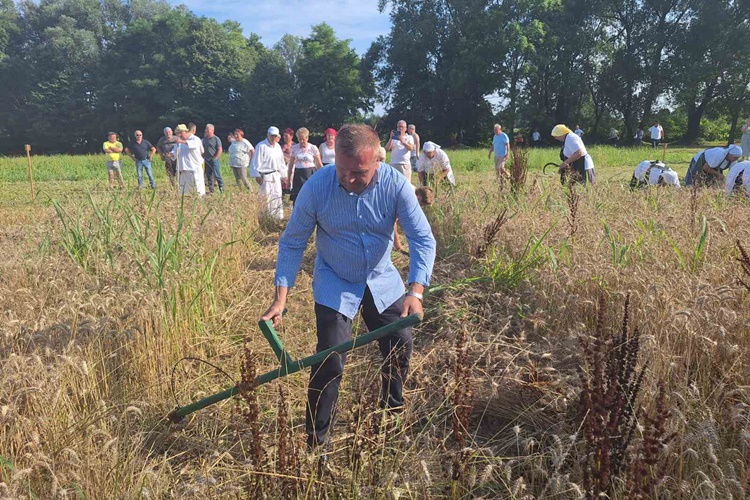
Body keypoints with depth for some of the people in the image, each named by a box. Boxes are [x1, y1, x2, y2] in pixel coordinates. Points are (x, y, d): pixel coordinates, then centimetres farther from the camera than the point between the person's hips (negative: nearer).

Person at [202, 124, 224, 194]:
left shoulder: (216, 139, -5)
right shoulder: (205, 139, 13)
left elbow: (220, 150, -9)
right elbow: (203, 149, 19)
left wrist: (215, 158, -14)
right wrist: (203, 157, 7)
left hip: (215, 160, -6)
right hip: (207, 160, 6)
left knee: (217, 175, -8)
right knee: (209, 175, 8)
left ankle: (222, 189, 0)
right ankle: (211, 189, 15)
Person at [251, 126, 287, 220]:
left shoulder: (278, 146, 10)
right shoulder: (261, 146, -11)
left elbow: (281, 162, 16)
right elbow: (256, 162, -11)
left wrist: (283, 176, 17)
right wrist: (257, 175, -14)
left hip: (276, 175, 6)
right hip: (265, 176, -6)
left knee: (277, 196, 10)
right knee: (266, 197, -3)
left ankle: (278, 217, 19)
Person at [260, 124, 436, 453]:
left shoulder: (396, 185, -22)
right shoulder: (316, 187, -24)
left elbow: (422, 238, -23)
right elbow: (292, 243, -14)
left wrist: (416, 291, -37)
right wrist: (281, 298, -22)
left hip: (383, 281, 3)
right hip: (334, 286, -2)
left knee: (401, 346, 10)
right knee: (330, 361, -9)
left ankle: (392, 414, 38)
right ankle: (316, 441, 11)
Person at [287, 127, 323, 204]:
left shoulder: (313, 148, -2)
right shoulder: (294, 148, 3)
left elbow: (319, 164, 2)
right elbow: (291, 164, 10)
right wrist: (288, 178, 9)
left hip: (310, 174, -2)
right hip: (298, 174, 2)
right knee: (297, 199, 0)